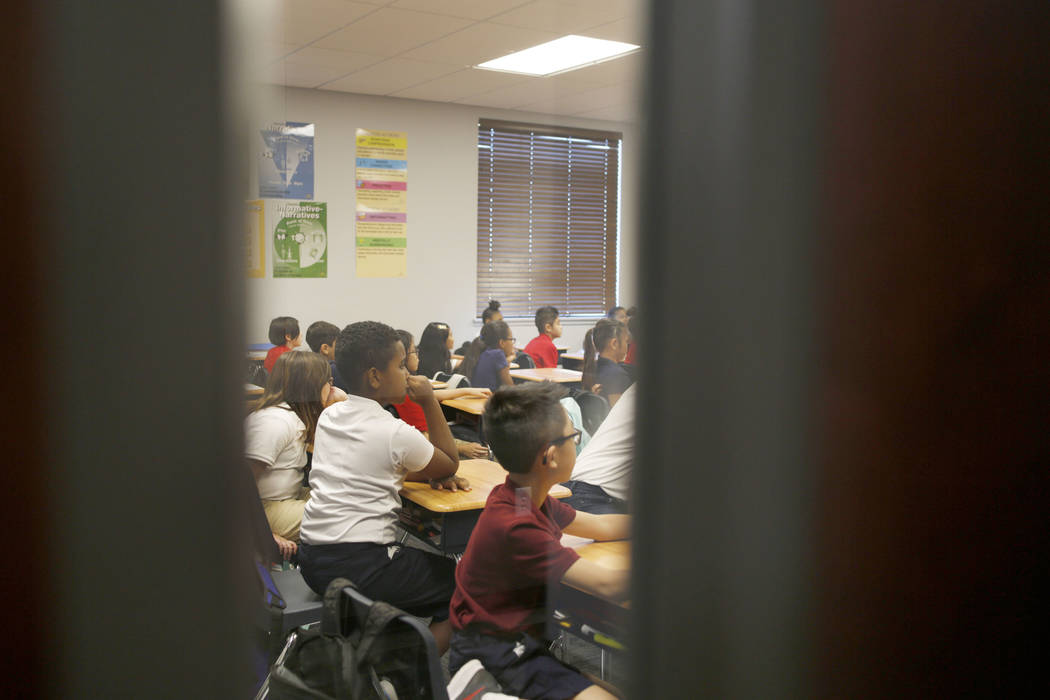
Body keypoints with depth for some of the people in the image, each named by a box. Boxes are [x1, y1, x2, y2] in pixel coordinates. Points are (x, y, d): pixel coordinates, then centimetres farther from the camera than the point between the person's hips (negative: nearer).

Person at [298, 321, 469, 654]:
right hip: (359, 569, -8)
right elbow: (451, 465, 3)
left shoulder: (329, 416, 7)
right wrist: (429, 402, 0)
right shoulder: (395, 432, -15)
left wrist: (430, 474, 7)